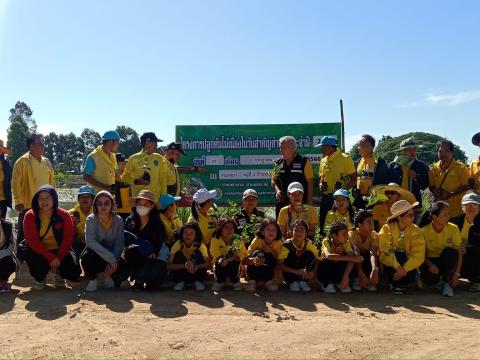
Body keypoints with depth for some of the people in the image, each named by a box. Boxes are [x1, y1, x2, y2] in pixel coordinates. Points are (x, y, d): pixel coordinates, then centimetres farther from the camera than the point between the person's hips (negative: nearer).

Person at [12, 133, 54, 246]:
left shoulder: (47, 162, 11)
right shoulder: (22, 161, -7)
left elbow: (52, 181, 17)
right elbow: (16, 183, -9)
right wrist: (19, 201, -13)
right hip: (27, 205, -6)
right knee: (23, 234, 4)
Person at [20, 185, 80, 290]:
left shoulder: (64, 215, -8)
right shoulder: (30, 216, -10)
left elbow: (68, 239, -10)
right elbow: (32, 240, -17)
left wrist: (58, 258, -21)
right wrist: (50, 258, -25)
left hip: (60, 251, 0)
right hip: (38, 251, 0)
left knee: (74, 273, -19)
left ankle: (58, 273, 21)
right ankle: (40, 279, 3)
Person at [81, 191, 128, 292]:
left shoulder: (118, 220, -4)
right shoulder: (91, 220, -10)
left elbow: (119, 245, -7)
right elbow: (90, 242, -22)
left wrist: (113, 261, -23)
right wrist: (111, 258, -29)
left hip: (112, 256, 2)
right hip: (95, 255, -1)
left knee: (124, 269, -26)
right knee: (87, 256, -36)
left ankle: (108, 278, 11)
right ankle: (93, 280, -2)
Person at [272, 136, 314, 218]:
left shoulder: (304, 161, -3)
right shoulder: (279, 163, 10)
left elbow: (310, 183, -4)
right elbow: (274, 180, 18)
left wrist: (309, 204, -9)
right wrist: (277, 190, -4)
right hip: (281, 202, 5)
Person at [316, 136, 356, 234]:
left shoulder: (345, 158, -6)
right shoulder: (323, 160, 13)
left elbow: (353, 179, -7)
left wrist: (343, 189, -21)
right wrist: (320, 184, 2)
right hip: (326, 196, 6)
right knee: (323, 224, 9)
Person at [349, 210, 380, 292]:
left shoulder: (374, 235, -18)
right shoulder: (352, 234, -25)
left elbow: (373, 253, -35)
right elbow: (356, 254, -38)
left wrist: (374, 269, -54)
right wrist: (360, 273, -51)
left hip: (366, 258, 2)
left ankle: (371, 281, -15)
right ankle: (356, 279, -17)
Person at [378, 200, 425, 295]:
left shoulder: (415, 230, -8)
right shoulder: (387, 229, -13)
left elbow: (418, 255, -17)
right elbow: (385, 251, -24)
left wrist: (405, 269, -30)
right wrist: (398, 267, -37)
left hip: (407, 263, 2)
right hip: (390, 264, -2)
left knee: (411, 275, -29)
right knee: (398, 255, -32)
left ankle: (402, 283, 7)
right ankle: (395, 284, -9)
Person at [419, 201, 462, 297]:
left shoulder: (453, 229, -11)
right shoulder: (424, 231, -12)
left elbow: (459, 252, -11)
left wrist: (457, 273, -20)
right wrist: (430, 265, -28)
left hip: (447, 261, 1)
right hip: (431, 261, -1)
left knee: (449, 251, -33)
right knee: (427, 278, -34)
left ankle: (447, 282, -13)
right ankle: (438, 281, 5)